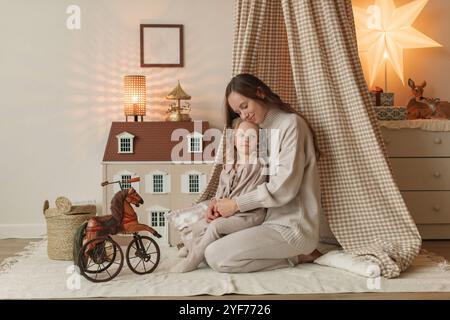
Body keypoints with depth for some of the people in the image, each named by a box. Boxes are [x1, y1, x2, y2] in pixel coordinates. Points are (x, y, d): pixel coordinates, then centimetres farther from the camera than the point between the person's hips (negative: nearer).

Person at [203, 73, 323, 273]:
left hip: (292, 227, -10)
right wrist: (222, 203, -5)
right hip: (273, 220, 10)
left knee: (215, 256, -19)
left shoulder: (291, 124, -9)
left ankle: (297, 256, -5)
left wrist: (237, 204, -12)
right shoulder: (264, 131, 19)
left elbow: (284, 187, -18)